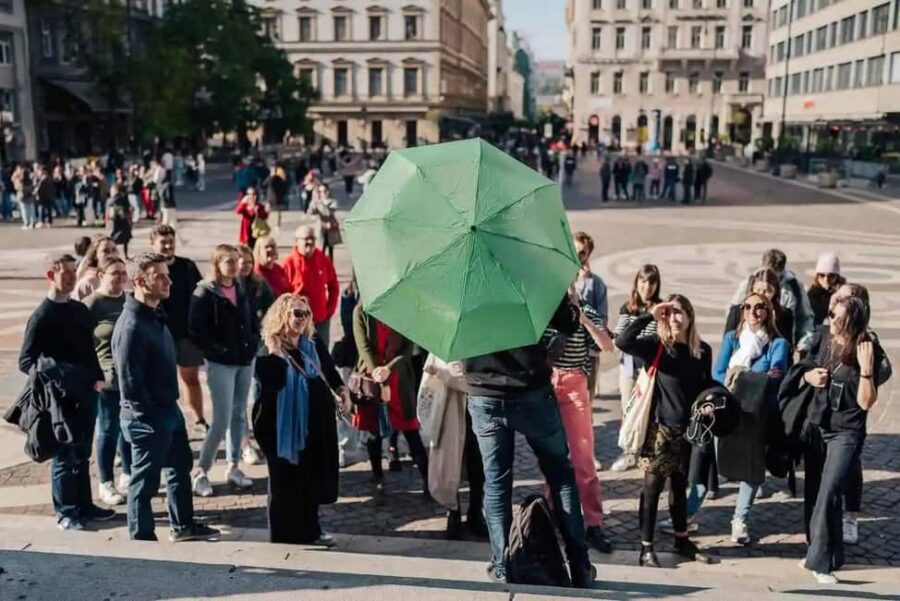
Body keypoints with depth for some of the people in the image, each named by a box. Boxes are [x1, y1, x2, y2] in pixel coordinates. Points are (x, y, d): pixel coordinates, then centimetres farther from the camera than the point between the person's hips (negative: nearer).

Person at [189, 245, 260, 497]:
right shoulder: (204, 293, -10)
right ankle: (201, 472, 7)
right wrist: (218, 351, -16)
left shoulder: (242, 289, 9)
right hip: (220, 364, -6)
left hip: (245, 362, 6)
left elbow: (253, 320, 19)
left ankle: (233, 468, 23)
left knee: (239, 416, 12)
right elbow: (196, 330, -14)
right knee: (222, 420, -8)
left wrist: (254, 343, 5)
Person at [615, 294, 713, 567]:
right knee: (653, 486, 3)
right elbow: (622, 342, -27)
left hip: (688, 429, 4)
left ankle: (682, 540, 33)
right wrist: (650, 315, -23)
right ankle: (646, 547, 12)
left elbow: (706, 387, 13)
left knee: (680, 485, 18)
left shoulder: (703, 350, 2)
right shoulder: (656, 346, -10)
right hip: (660, 427, -4)